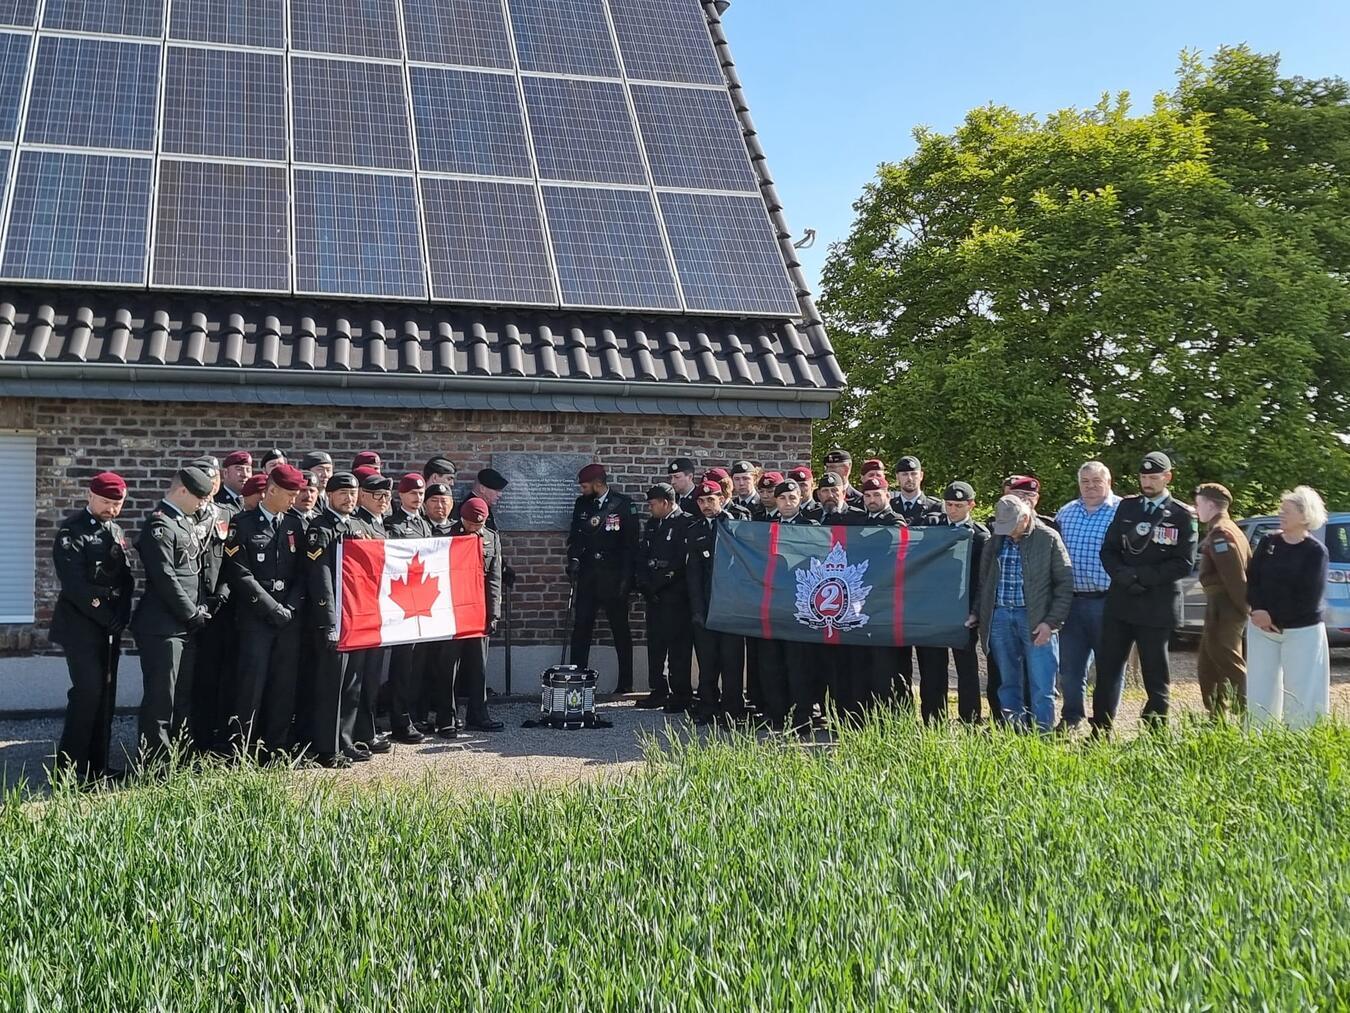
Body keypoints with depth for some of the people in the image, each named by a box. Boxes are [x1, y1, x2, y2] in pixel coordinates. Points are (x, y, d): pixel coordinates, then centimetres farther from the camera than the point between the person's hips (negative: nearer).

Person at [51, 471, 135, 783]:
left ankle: (97, 764, 14)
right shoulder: (72, 531, -8)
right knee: (88, 690, -11)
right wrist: (106, 616, -14)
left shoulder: (115, 529, 14)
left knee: (105, 691, 7)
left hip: (111, 625, 7)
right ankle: (69, 767, -2)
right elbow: (74, 582, -15)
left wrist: (121, 616, -2)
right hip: (82, 625, -7)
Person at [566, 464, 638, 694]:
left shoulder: (623, 504, -5)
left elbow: (630, 543, -7)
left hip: (613, 577, -4)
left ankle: (625, 683, 10)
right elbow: (574, 536, 12)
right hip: (588, 575, 4)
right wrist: (573, 559, -6)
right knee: (581, 628, 1)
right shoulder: (582, 504, 8)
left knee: (621, 630, 4)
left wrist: (626, 577, -11)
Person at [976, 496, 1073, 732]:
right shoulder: (994, 542, 10)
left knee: (1041, 686, -3)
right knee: (1008, 684, 7)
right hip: (1000, 617, 4)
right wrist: (977, 614, 8)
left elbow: (1065, 583, -2)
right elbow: (983, 582, 18)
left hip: (1036, 620, -3)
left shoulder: (1049, 539, -1)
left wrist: (1051, 622, -9)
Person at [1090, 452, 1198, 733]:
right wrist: (1123, 575, -9)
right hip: (1120, 602, 4)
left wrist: (1144, 576, -14)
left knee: (1156, 673, 5)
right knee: (1108, 668, 3)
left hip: (1157, 606, -3)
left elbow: (1184, 563, -7)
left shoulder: (1182, 516, 0)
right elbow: (1108, 550, 10)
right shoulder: (1127, 507, 11)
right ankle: (1100, 732, 9)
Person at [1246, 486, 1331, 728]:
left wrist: (1273, 618, -14)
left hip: (1303, 632, -4)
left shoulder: (1315, 551, -7)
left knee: (1301, 695, -1)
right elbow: (1252, 580, 1)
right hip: (1262, 628, 4)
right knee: (1260, 693, 9)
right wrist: (1258, 610, -16)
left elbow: (1309, 598, -14)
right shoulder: (1269, 542, 5)